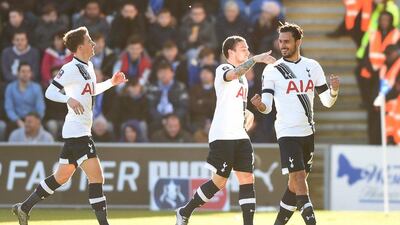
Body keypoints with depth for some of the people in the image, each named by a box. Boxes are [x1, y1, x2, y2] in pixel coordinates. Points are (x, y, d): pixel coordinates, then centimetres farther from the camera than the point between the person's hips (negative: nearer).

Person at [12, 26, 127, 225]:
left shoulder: (88, 66, 15)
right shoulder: (71, 69, -14)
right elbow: (50, 92, -17)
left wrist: (111, 82, 20)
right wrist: (69, 99, -33)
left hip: (80, 132, 10)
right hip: (76, 132, -10)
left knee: (61, 177, 17)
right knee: (96, 177, -13)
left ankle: (24, 208, 25)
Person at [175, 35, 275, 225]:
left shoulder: (243, 77, 20)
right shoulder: (222, 69, -7)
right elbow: (234, 74, -32)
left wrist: (247, 114, 15)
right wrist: (255, 59, -43)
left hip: (240, 136, 8)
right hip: (222, 136, -8)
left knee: (247, 179, -2)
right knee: (219, 181, -4)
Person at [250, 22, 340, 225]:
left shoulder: (312, 66, 7)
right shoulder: (272, 70, -3)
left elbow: (327, 102, 9)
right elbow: (267, 107, -8)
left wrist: (334, 90, -12)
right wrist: (260, 105, -30)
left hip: (308, 132, 5)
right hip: (287, 133, -5)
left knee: (296, 183, 10)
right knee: (299, 179, -16)